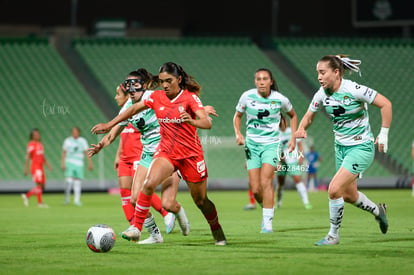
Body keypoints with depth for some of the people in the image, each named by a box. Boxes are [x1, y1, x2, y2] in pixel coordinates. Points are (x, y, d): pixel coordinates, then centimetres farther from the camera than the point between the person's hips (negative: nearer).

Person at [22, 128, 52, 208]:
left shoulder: (40, 144, 16)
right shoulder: (31, 144, -9)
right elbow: (27, 157, -12)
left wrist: (48, 165, 11)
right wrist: (26, 169, -16)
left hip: (41, 167, 8)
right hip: (35, 167, -8)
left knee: (42, 186, 6)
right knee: (39, 185, -12)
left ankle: (26, 196, 17)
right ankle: (40, 202, -7)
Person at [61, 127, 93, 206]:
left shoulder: (83, 141, 7)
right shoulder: (67, 141, 5)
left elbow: (86, 153, 6)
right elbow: (64, 152, 6)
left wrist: (90, 163, -1)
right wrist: (63, 163, -3)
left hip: (79, 164, 2)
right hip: (69, 163, -2)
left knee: (78, 181, -2)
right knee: (69, 180, -15)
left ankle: (77, 199, 3)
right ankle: (67, 197, 0)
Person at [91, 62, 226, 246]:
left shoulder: (190, 98, -11)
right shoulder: (156, 97, 0)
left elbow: (207, 123, -23)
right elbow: (133, 109, 15)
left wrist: (192, 121, -45)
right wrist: (109, 125, 17)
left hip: (191, 154, -2)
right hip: (166, 151, 2)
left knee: (201, 201, 8)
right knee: (149, 183, -27)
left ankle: (218, 233, 34)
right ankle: (137, 228, -24)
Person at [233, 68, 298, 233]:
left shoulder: (280, 99, -6)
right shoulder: (247, 96, -5)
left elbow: (293, 115, 13)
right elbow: (237, 116, 11)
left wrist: (293, 138, 5)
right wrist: (238, 134, -5)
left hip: (271, 144, -2)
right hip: (252, 144, 2)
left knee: (265, 181, -22)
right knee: (255, 190, -4)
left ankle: (267, 221, -18)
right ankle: (268, 209, 27)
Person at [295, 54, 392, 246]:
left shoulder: (354, 90, -22)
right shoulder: (322, 94, -4)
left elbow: (385, 104, -17)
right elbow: (309, 116, 9)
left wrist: (383, 134, -16)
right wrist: (301, 128, -14)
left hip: (361, 147, -7)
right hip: (341, 147, 7)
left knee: (334, 189, -16)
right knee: (349, 195, 16)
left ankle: (333, 235, 1)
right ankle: (378, 211, 45)